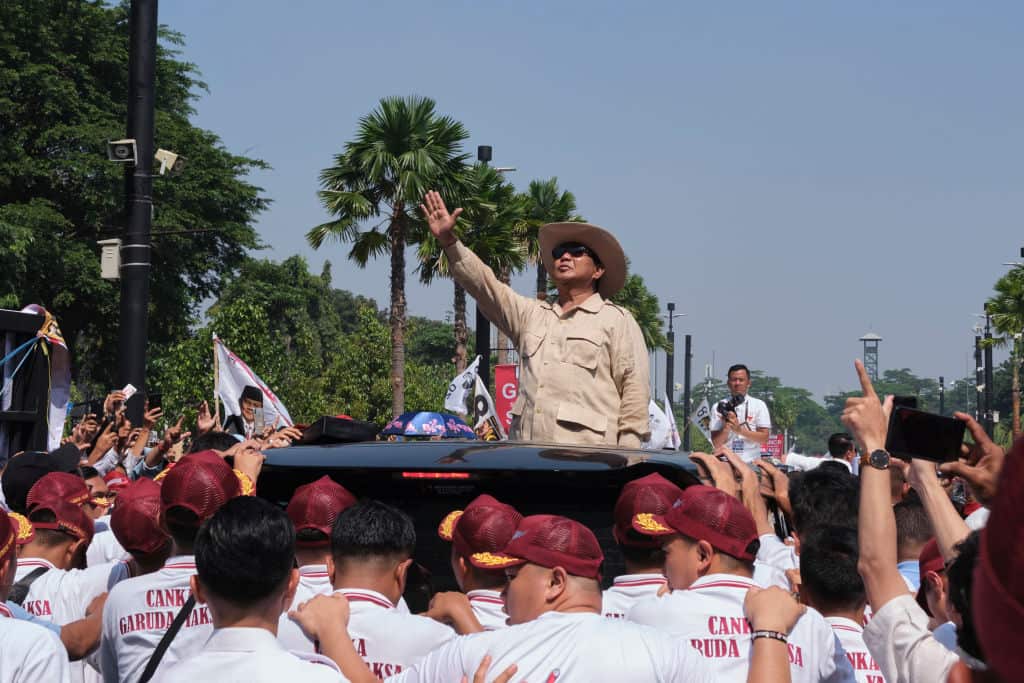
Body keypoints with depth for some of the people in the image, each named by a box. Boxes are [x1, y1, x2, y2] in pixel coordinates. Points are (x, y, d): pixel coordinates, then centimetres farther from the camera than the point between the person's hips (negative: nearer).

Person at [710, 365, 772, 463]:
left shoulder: (759, 405, 7)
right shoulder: (719, 407, 7)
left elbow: (764, 438, -2)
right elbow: (716, 444, 3)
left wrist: (740, 430, -13)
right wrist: (726, 428, -15)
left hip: (751, 462, 0)